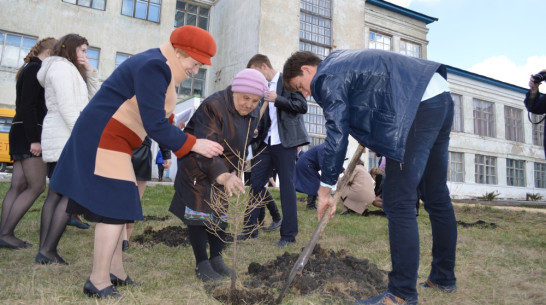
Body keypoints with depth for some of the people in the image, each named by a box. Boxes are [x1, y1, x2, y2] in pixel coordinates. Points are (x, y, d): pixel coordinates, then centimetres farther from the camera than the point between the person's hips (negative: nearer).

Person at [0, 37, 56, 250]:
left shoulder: (30, 69, 22)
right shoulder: (36, 69, -8)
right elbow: (28, 106, -17)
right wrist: (34, 139, -21)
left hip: (23, 134, 10)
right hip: (28, 134, -10)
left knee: (18, 186, 6)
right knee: (37, 186, -9)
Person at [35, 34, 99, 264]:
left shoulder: (70, 70, 25)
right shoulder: (61, 66, -6)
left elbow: (92, 98, 21)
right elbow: (66, 105, -17)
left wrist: (90, 72, 11)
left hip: (62, 139, 10)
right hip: (66, 138, -10)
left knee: (56, 195, 5)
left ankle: (45, 250, 5)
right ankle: (47, 251, -11)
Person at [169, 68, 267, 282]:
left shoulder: (253, 115, -3)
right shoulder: (213, 106, -29)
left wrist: (233, 172, 11)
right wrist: (222, 176, -54)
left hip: (225, 169, 7)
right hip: (197, 166, -7)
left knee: (221, 212, 9)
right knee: (200, 211, -7)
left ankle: (216, 258, 21)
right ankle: (201, 264, 5)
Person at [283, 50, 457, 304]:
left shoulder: (328, 77, -6)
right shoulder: (340, 61, 22)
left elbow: (337, 133, -10)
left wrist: (325, 188, -5)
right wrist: (369, 135, 20)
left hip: (419, 106, -10)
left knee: (398, 202, -8)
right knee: (436, 196, 15)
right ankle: (444, 277, 28)